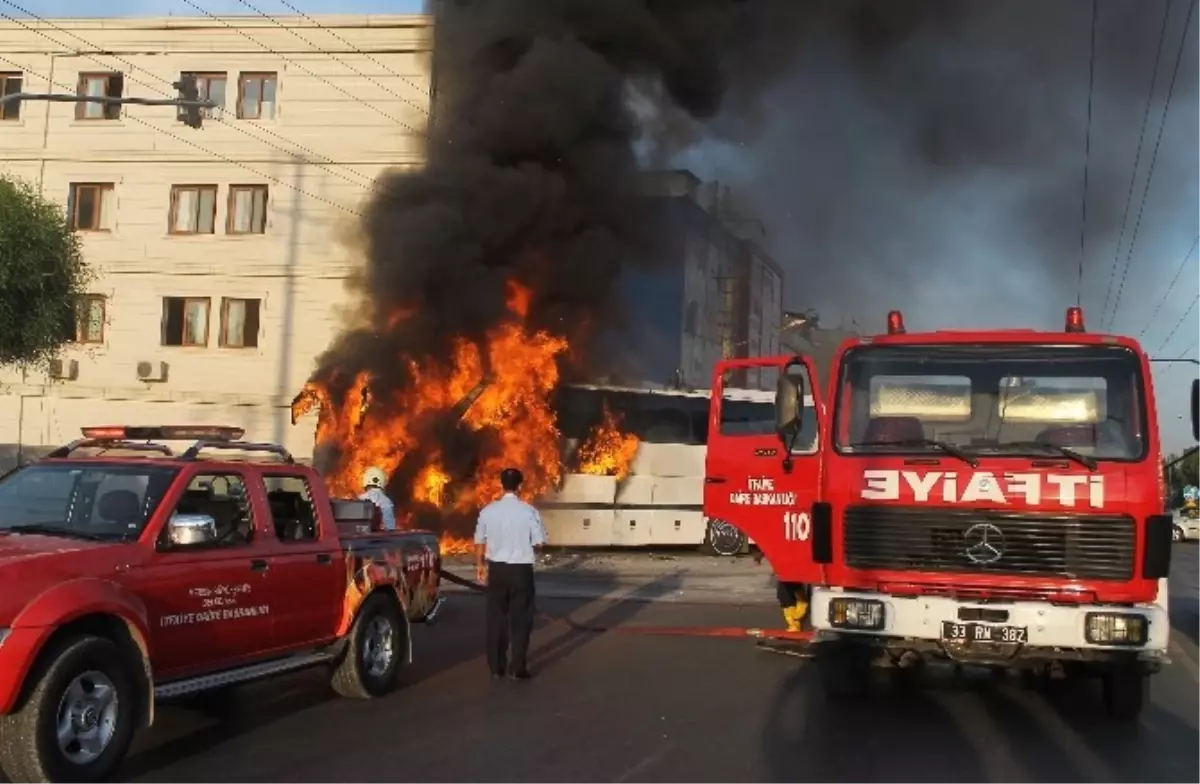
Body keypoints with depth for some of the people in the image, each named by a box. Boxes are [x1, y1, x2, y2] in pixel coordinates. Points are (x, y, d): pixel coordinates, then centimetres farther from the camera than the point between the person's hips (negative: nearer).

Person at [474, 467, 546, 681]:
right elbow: (538, 543, -7)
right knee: (520, 619, 6)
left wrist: (480, 566, 20)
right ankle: (518, 669, 6)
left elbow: (480, 542, 4)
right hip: (521, 569, -2)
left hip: (496, 568, 3)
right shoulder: (529, 511, -12)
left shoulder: (487, 511, -4)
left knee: (496, 618, 12)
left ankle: (496, 667, 16)